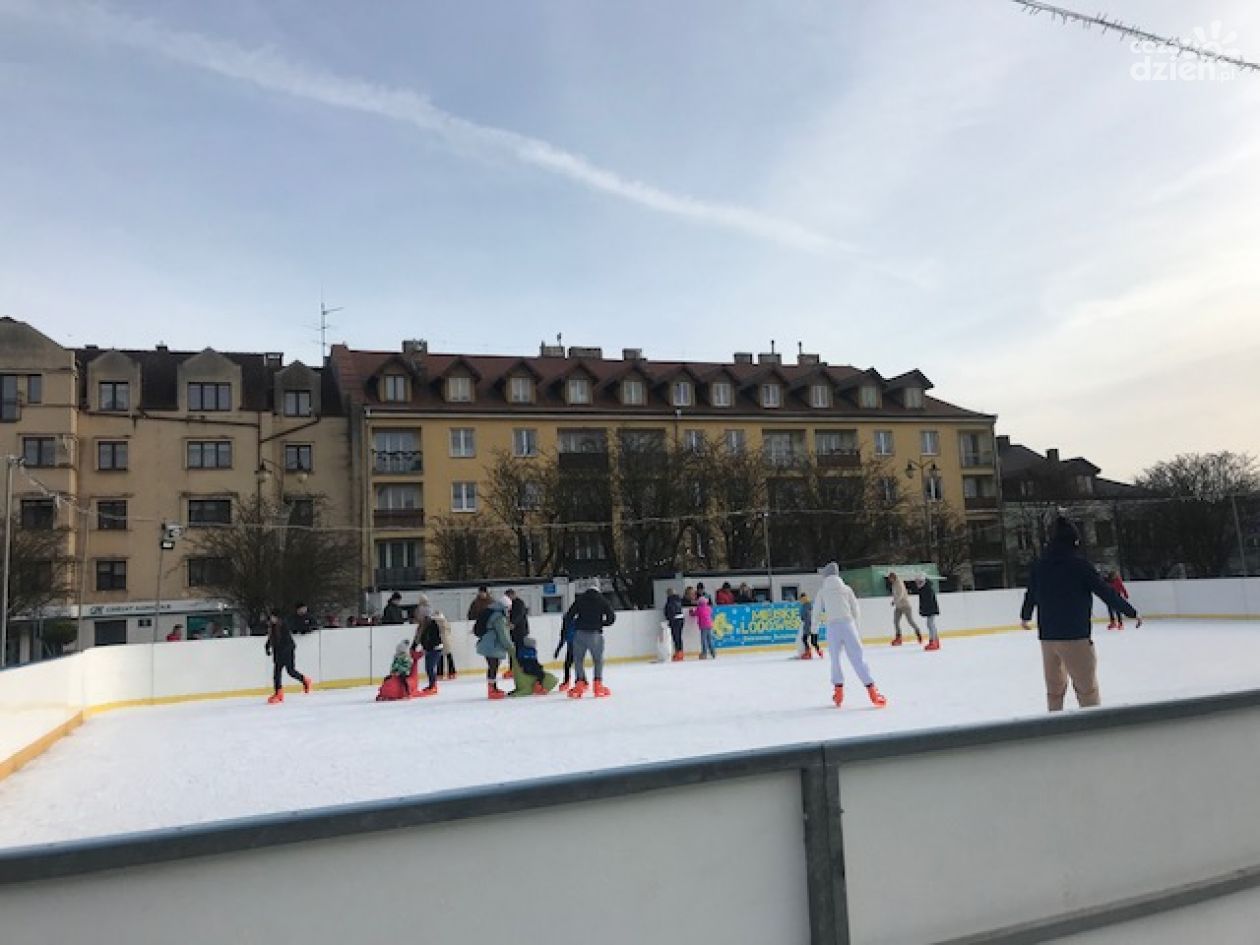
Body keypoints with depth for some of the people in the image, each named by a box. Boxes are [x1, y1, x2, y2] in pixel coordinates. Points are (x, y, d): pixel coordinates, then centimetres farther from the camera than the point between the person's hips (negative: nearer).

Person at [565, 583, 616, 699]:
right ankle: (598, 686, 6)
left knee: (578, 659, 10)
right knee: (598, 660, 12)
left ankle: (579, 685, 2)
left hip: (579, 632, 1)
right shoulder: (602, 601, 12)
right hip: (595, 633, -1)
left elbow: (569, 615, 7)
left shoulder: (580, 599, 13)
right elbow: (611, 617, 7)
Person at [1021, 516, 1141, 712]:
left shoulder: (1040, 565, 4)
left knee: (1054, 688, 18)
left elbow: (1030, 594, 17)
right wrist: (1132, 612, 4)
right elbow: (1106, 592, -8)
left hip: (1047, 637, 5)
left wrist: (1025, 616, 36)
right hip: (1075, 637, -5)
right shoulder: (1079, 564, -11)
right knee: (1087, 688, 3)